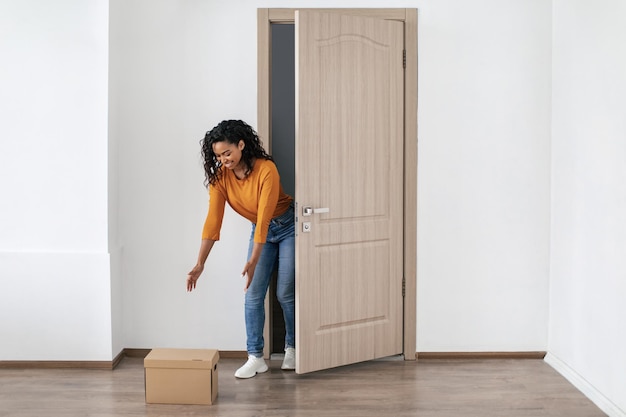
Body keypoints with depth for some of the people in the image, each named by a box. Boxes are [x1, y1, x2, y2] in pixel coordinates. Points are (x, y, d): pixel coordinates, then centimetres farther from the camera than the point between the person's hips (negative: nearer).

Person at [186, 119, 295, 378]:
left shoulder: (266, 170, -30)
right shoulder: (219, 176, -15)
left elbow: (264, 218, -32)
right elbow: (213, 220, -18)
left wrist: (253, 262, -36)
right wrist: (200, 264, -24)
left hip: (288, 227, -5)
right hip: (260, 230, 5)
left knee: (285, 293, -1)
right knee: (253, 294, -3)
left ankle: (292, 348, 19)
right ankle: (255, 357, 5)